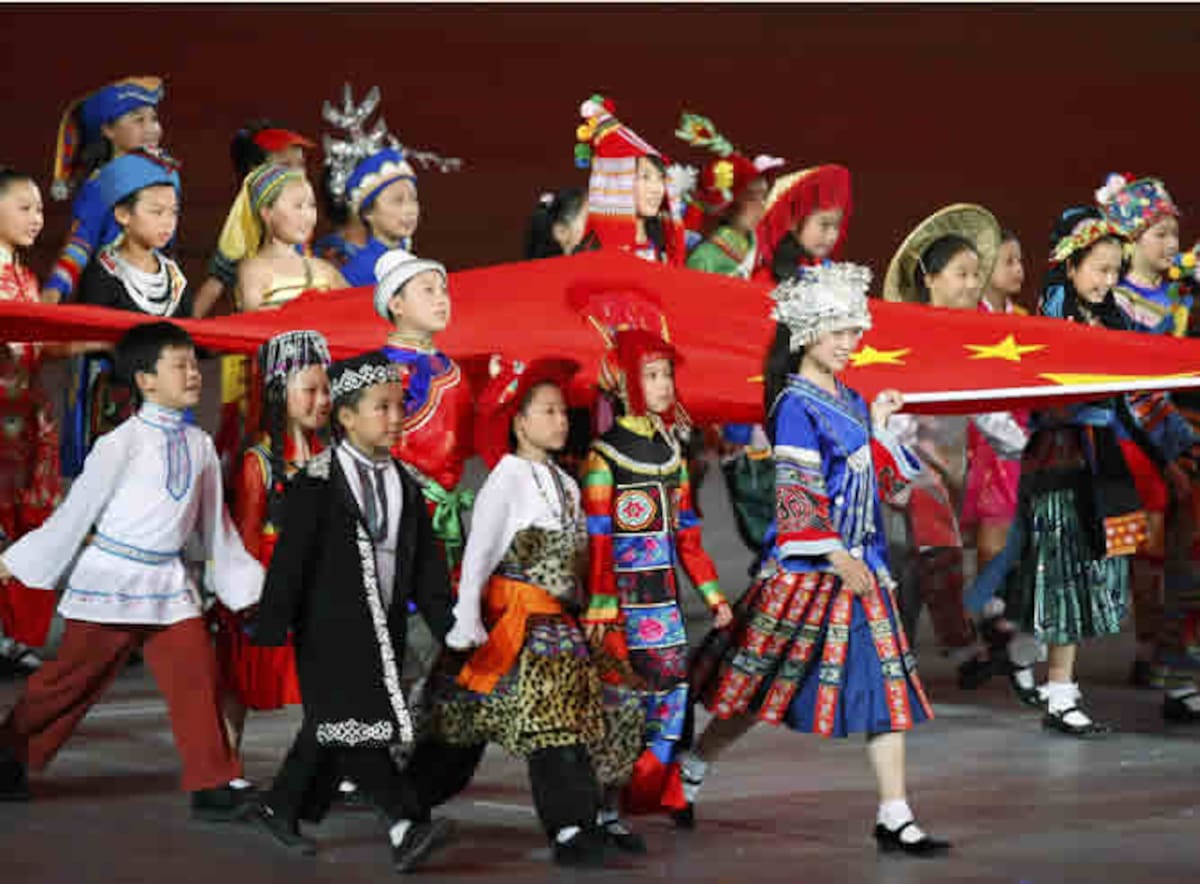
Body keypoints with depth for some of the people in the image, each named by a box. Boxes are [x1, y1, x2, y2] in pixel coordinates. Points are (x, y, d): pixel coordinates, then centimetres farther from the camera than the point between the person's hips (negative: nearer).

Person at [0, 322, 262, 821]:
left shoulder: (200, 446, 7)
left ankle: (211, 784, 0)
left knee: (196, 676, -5)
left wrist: (247, 584, 17)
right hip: (113, 577, -5)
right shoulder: (122, 444, -10)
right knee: (73, 677, 3)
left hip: (168, 581, 5)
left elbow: (215, 525, 16)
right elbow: (78, 509, -4)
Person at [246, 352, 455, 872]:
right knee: (351, 724, -14)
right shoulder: (318, 481, -7)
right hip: (330, 628, -6)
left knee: (329, 732, 10)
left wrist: (446, 624, 5)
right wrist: (272, 625, -12)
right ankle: (406, 827, -21)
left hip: (383, 629, 6)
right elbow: (291, 556, -9)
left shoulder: (404, 484, 11)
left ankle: (280, 809, 25)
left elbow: (425, 563, 12)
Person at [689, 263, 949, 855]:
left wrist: (879, 427, 7)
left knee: (887, 683, 0)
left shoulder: (849, 401, 13)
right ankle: (690, 773, 24)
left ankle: (894, 816, 0)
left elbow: (887, 482, 18)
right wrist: (838, 557, -19)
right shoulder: (796, 406, -10)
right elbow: (797, 493, -16)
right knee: (762, 681, 3)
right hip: (808, 565, -7)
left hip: (862, 565, 7)